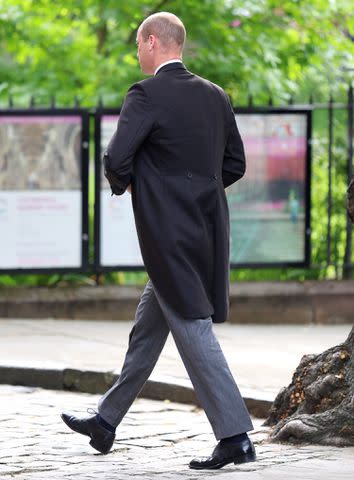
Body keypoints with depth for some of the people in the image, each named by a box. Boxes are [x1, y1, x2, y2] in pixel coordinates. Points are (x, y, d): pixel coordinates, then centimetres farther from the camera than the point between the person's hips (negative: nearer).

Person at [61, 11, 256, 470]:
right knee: (147, 327, 18)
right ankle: (107, 420, 30)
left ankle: (235, 436, -7)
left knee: (193, 331, -4)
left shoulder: (146, 95, -13)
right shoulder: (215, 96, 9)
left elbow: (115, 159, -21)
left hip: (170, 235, -8)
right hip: (207, 229, 8)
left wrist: (124, 183, 0)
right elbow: (235, 164, 14)